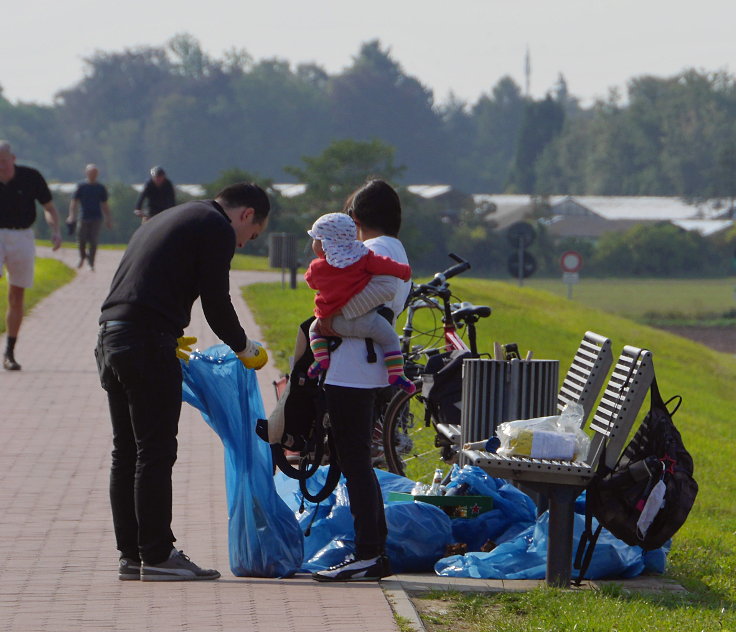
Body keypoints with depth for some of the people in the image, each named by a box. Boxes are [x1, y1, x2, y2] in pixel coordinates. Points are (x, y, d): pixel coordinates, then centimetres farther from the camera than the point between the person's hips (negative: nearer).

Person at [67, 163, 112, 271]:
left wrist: (107, 219, 12)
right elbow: (74, 202, 2)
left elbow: (104, 205, 14)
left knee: (93, 241, -6)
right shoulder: (81, 186, 2)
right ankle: (82, 257, 29)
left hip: (96, 218, 1)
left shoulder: (101, 188, 7)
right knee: (81, 240, 1)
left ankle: (91, 263, 1)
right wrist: (72, 216, -9)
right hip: (84, 217, -1)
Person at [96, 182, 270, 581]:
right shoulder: (216, 229, -2)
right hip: (148, 345, -9)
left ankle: (131, 555, 16)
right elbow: (216, 303, -5)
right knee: (156, 453, -4)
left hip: (111, 338, 9)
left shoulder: (164, 221, 26)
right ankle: (157, 556, -1)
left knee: (127, 453, 12)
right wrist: (245, 348, 10)